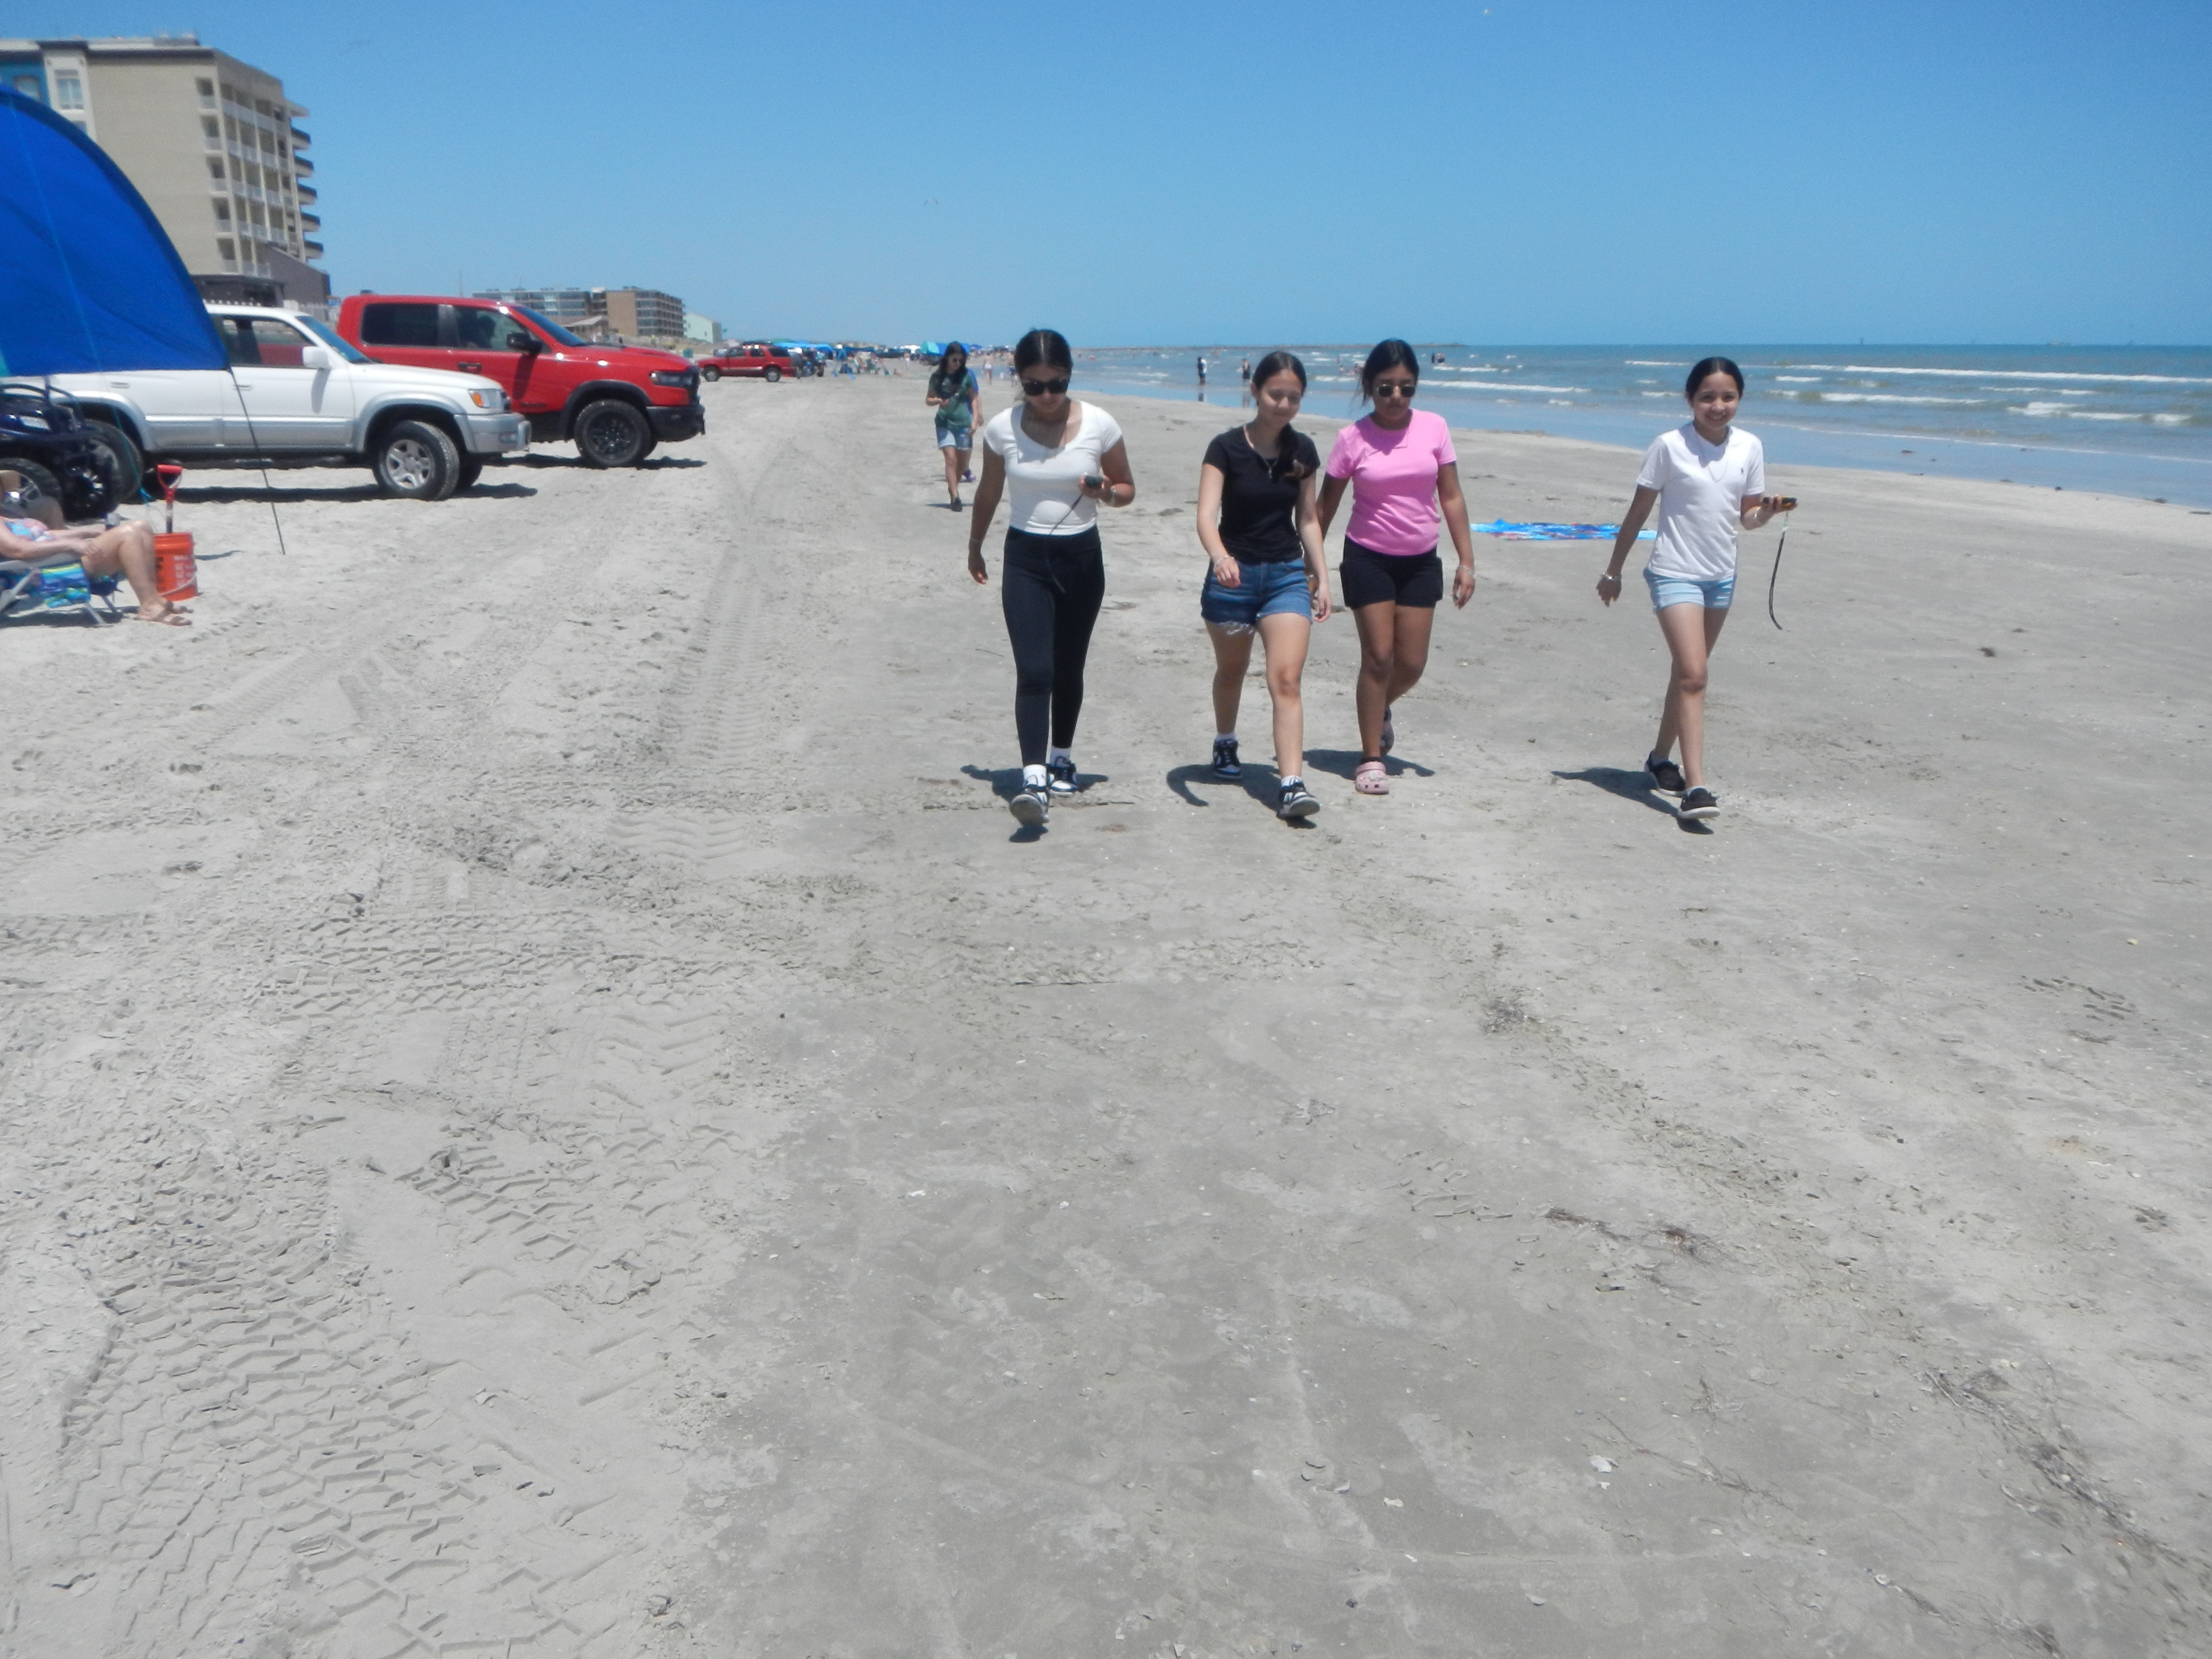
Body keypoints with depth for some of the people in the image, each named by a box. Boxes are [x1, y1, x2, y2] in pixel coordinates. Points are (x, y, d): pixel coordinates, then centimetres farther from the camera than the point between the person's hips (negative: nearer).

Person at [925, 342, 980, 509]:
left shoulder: (967, 375, 2)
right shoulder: (938, 376, 0)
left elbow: (973, 399, 7)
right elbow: (928, 399, 7)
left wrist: (974, 421, -2)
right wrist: (938, 401, -15)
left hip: (963, 423, 1)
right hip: (945, 423, -1)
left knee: (962, 460, 7)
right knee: (951, 459, -13)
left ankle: (953, 487, 29)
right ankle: (955, 496, -14)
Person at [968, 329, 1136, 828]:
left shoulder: (1100, 425, -7)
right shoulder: (1001, 429, -6)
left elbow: (1127, 490, 5)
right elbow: (988, 493, 11)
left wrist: (1105, 492, -18)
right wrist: (975, 547, 22)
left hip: (1082, 558, 1)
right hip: (1025, 560, -1)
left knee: (1068, 669, 13)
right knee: (1033, 671, -14)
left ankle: (1061, 756, 34)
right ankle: (1034, 779, -21)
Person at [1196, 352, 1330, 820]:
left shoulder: (1303, 451, 3)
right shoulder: (1227, 448, -9)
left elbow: (1307, 519, 12)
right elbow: (1206, 515, -20)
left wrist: (1322, 576, 7)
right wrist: (1219, 557, -39)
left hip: (1287, 574, 2)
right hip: (1234, 574, -2)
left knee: (1287, 679, -12)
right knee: (1231, 671, 18)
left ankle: (1291, 785, -18)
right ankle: (1225, 744, 45)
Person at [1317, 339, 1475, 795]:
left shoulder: (1434, 428, -1)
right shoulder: (1353, 438, -7)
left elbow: (1452, 498, 2)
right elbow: (1326, 506, 1)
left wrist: (1466, 561, -2)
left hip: (1420, 560, 3)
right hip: (1369, 558, -3)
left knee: (1411, 664, 5)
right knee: (1378, 656, -5)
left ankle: (1380, 710, 38)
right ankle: (1371, 758, 7)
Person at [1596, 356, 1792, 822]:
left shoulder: (1750, 448, 3)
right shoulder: (1670, 446, -9)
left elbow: (1747, 517, 10)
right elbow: (1638, 512, -3)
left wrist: (1768, 510, -13)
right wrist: (1614, 570, 2)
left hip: (1722, 575, 5)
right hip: (1675, 573, -5)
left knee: (1688, 673, 15)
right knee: (1693, 675, -16)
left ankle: (1660, 759, 32)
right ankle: (1695, 786, -19)